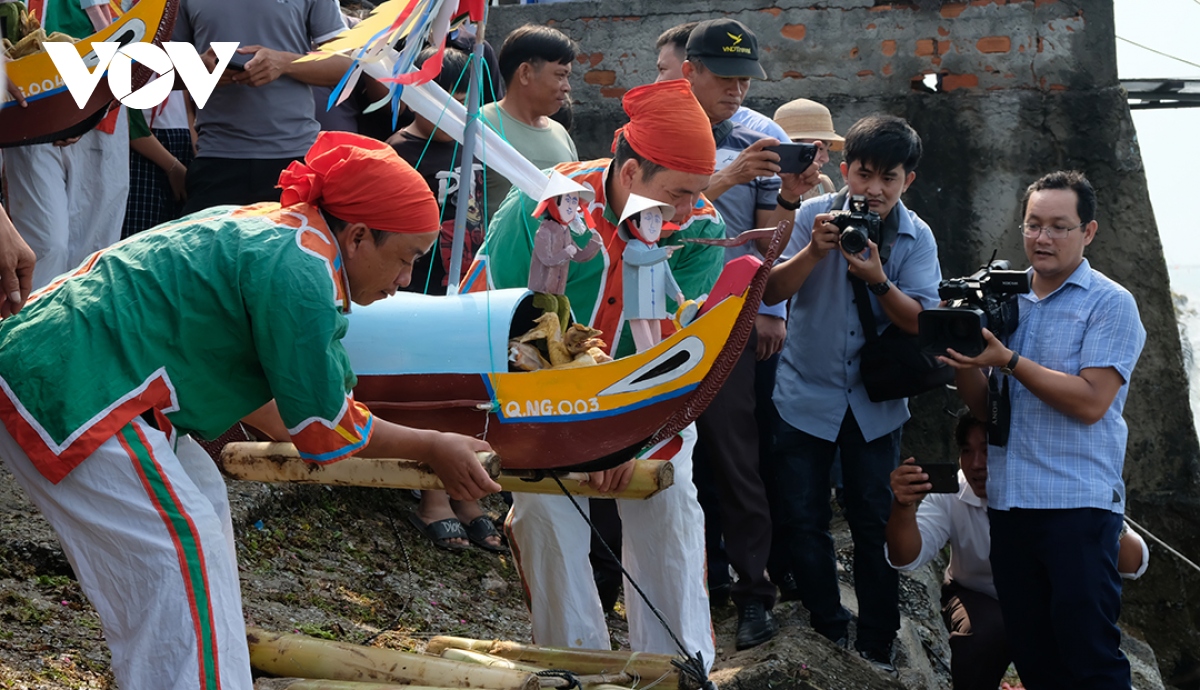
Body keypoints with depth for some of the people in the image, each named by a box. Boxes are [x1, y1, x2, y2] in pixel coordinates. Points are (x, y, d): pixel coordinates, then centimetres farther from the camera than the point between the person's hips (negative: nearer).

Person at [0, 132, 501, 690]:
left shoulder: (263, 226, 13)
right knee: (183, 548, -11)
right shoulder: (300, 271, -17)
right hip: (64, 389, -11)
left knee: (201, 497, 19)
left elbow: (240, 386, 26)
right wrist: (431, 448, 4)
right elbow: (326, 429, -8)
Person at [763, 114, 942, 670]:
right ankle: (829, 636, 18)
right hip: (806, 395, 0)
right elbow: (771, 291, -14)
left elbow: (921, 322, -13)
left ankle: (876, 649, 16)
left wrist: (879, 282, -30)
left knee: (875, 525, 4)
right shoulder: (814, 215, -7)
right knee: (803, 520, 3)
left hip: (875, 403, 0)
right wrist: (814, 252, -30)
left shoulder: (917, 238, -5)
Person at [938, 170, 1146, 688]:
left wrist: (1009, 361, -16)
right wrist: (963, 360, -4)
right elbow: (985, 408, 14)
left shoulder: (1109, 304, -2)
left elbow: (1091, 402, -13)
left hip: (1078, 504, -6)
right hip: (1008, 502, 6)